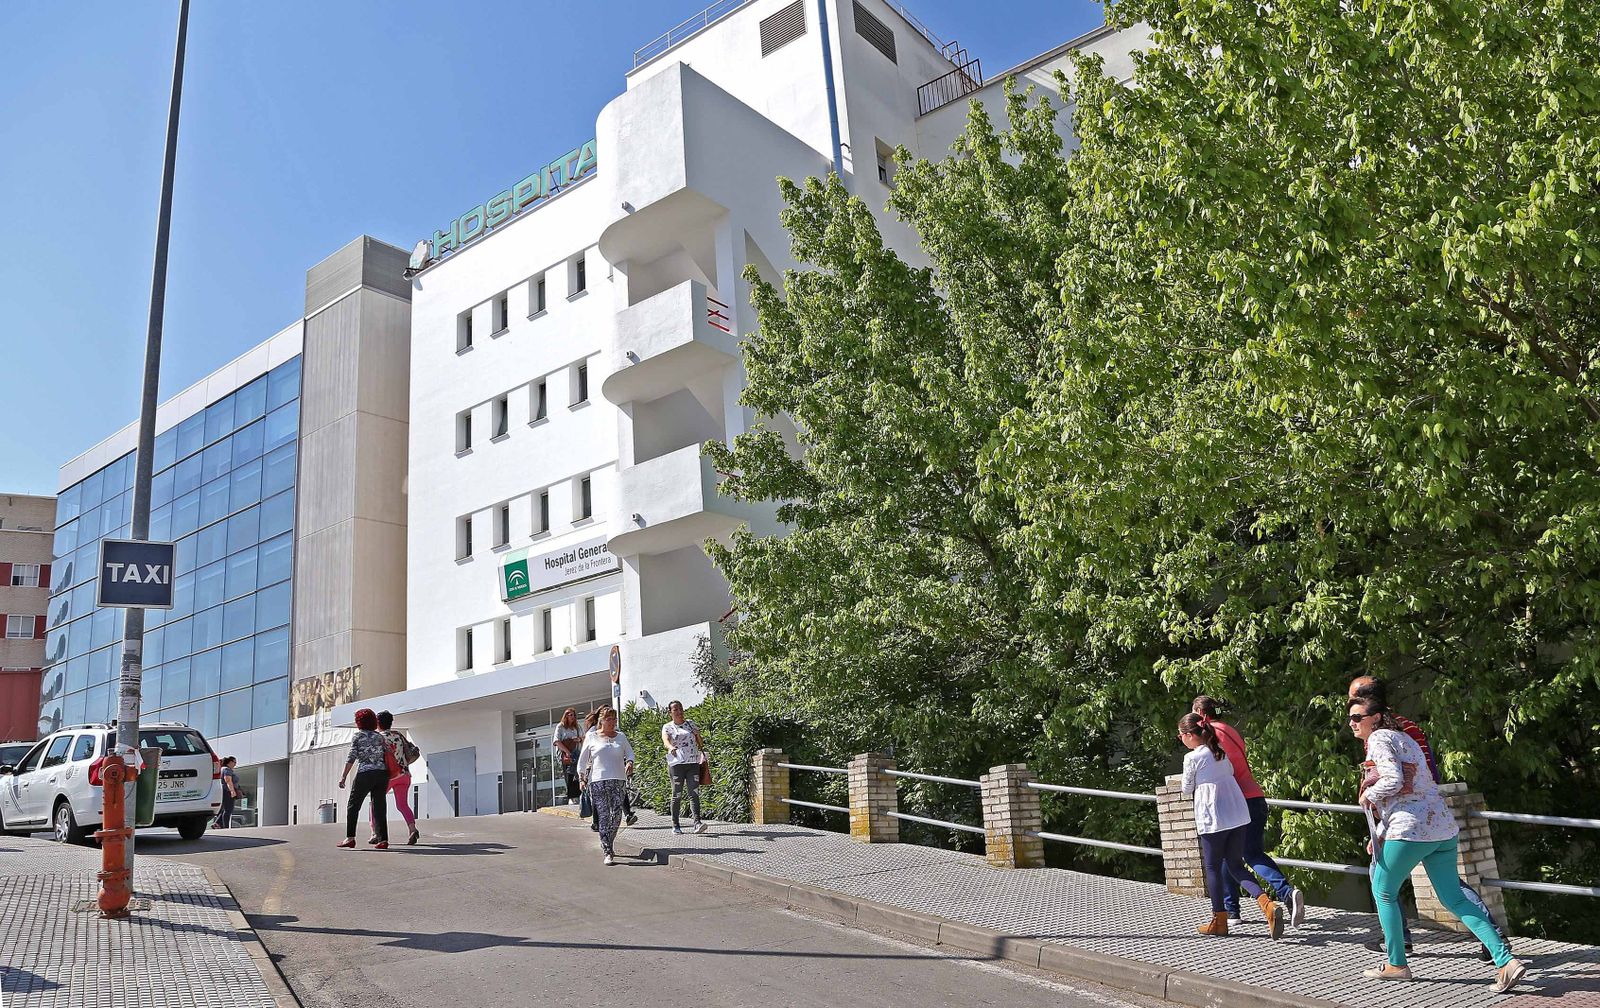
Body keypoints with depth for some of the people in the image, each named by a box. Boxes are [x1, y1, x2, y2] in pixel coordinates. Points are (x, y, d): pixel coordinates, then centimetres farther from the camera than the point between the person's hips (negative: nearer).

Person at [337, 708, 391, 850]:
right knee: (379, 806, 3)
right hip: (382, 774, 4)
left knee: (353, 805, 10)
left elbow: (351, 758, -5)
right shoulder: (380, 737, 14)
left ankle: (350, 837, 5)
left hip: (365, 774, -4)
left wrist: (343, 776, -5)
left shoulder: (357, 736, 3)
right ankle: (383, 840, -4)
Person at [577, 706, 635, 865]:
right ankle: (608, 853, -6)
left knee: (617, 815, -4)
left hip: (618, 781, 3)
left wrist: (629, 762, -8)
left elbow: (629, 752, 14)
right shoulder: (591, 737, 7)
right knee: (603, 816, -7)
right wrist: (581, 778, 0)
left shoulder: (621, 737, 15)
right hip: (597, 781, -2)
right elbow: (582, 759, 9)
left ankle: (607, 844, 20)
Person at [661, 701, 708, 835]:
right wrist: (671, 747, -37)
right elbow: (665, 740, -17)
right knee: (677, 795, 1)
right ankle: (675, 825, 11)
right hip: (676, 763, -2)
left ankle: (697, 823, -17)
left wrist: (702, 752, 9)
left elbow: (698, 738, 23)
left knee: (694, 793, -8)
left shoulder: (690, 723, 15)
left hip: (693, 763, 2)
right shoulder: (667, 727, 3)